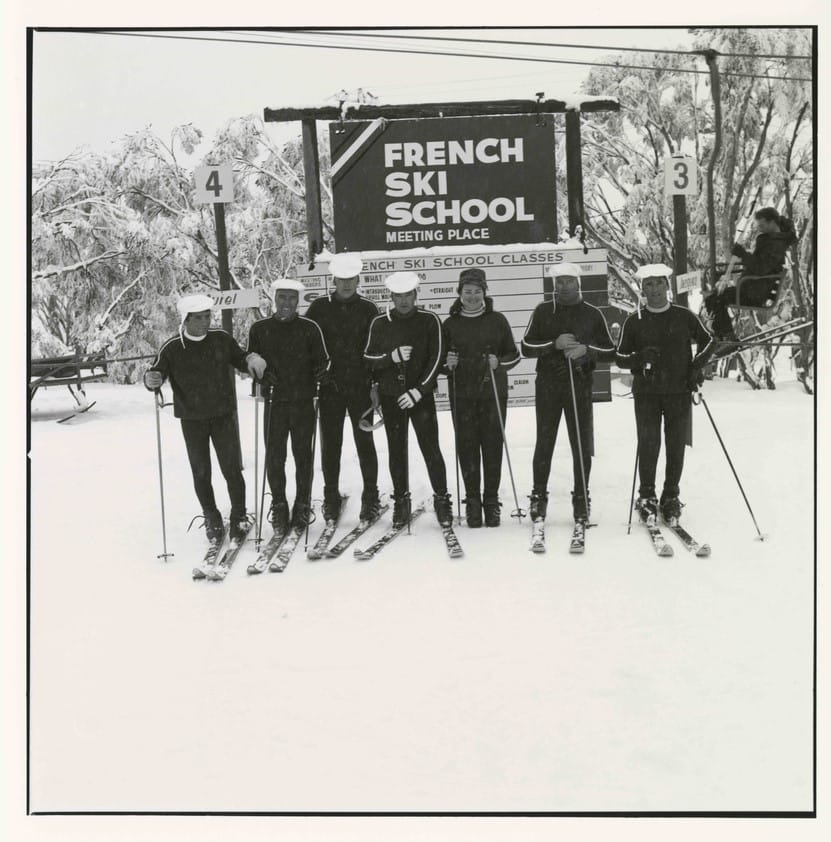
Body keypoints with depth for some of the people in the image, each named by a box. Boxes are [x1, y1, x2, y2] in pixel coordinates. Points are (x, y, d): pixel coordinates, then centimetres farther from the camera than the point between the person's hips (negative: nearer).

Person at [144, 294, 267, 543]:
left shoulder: (222, 339, -2)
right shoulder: (172, 348, -9)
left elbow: (239, 359, 13)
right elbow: (157, 372, -8)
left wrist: (252, 359, -10)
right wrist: (152, 380, -31)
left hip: (223, 415, 1)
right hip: (192, 419, 0)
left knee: (232, 469, 0)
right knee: (201, 473, 9)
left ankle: (239, 516, 19)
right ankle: (211, 518, 27)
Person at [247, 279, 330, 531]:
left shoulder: (310, 328, 4)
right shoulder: (259, 329, 7)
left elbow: (322, 361, 8)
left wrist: (318, 375, -10)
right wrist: (262, 375, -5)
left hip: (303, 401, -1)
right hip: (274, 400, 1)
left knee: (303, 454, 4)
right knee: (274, 456, 2)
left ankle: (302, 506, 14)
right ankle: (278, 506, 13)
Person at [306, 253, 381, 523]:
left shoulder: (368, 309, 5)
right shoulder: (319, 308, 4)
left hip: (361, 388, 0)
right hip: (330, 387, 0)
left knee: (365, 442, 3)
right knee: (330, 444, 5)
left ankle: (370, 496, 13)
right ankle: (331, 497, 17)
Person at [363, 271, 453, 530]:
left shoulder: (429, 321, -1)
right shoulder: (379, 323, 4)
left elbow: (436, 358, -5)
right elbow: (368, 358, 5)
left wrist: (419, 390, -13)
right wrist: (392, 357, -14)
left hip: (421, 395, -2)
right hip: (390, 396, 2)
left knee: (431, 448, -3)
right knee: (397, 450, 8)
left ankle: (441, 499, 9)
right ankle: (401, 500, 18)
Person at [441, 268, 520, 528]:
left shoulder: (497, 320, 7)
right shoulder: (450, 324, 8)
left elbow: (514, 355, 10)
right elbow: (440, 362, 13)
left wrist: (499, 363, -10)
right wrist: (447, 364, -9)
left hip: (493, 393, 0)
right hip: (462, 396, 1)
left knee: (493, 446, -1)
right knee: (467, 447, 0)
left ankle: (492, 500, 9)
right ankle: (472, 500, 9)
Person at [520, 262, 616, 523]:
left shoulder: (592, 314, 6)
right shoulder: (543, 311, 6)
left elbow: (609, 351, 7)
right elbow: (526, 347, 2)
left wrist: (586, 350, -13)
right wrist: (554, 344, -13)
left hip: (580, 385, 0)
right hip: (548, 385, 0)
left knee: (582, 444, 2)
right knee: (545, 442, 3)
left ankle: (581, 499, 11)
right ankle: (538, 496, 13)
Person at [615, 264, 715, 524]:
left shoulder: (684, 316, 6)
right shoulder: (634, 321, 5)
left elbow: (707, 341, 19)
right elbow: (620, 357, 7)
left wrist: (698, 365, 3)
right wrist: (640, 358, -14)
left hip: (679, 391, 1)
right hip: (647, 392, -1)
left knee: (676, 446, 3)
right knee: (648, 444, -6)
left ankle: (671, 497, 16)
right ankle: (646, 496, 8)